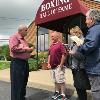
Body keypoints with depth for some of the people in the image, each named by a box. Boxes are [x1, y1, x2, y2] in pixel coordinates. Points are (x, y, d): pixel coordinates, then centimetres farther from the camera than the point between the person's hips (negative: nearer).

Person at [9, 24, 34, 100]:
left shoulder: (23, 39, 19)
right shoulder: (14, 37, -10)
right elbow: (13, 48, -25)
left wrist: (29, 50, 10)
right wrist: (25, 49, -18)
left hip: (25, 62, 10)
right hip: (17, 63, -10)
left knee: (24, 82, 16)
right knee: (17, 83, -2)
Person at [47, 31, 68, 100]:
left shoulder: (60, 44, -12)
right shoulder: (51, 45, 13)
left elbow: (64, 55, -17)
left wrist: (61, 65, -19)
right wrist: (48, 63, 10)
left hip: (58, 66, -8)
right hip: (52, 67, 8)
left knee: (61, 81, -2)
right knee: (55, 81, 18)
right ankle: (57, 92, 31)